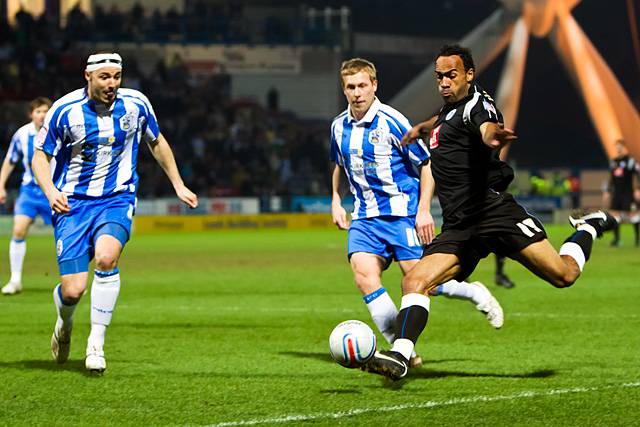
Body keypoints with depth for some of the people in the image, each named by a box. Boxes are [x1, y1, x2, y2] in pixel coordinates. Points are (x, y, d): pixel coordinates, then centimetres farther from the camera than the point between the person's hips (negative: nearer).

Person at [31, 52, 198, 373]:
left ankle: (96, 342, -18)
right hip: (72, 202, -1)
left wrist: (178, 184, 17)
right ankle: (64, 325, 28)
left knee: (106, 257, -30)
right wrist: (50, 191, -20)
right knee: (72, 290, -10)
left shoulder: (136, 105, -2)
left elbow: (156, 142, 16)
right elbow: (41, 156, -2)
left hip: (117, 199, 1)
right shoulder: (65, 110, -10)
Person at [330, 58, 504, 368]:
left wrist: (424, 210, -13)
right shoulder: (339, 125, 7)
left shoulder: (391, 121, -12)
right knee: (364, 274, -17)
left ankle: (474, 293, 23)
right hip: (365, 215, 5)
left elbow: (427, 163, -8)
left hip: (402, 212, -5)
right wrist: (336, 202, 17)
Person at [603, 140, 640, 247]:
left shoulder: (630, 161, -6)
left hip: (627, 192, -6)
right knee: (614, 213, 0)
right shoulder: (613, 162, 13)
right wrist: (607, 191, 18)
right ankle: (616, 238, 5)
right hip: (616, 193, 6)